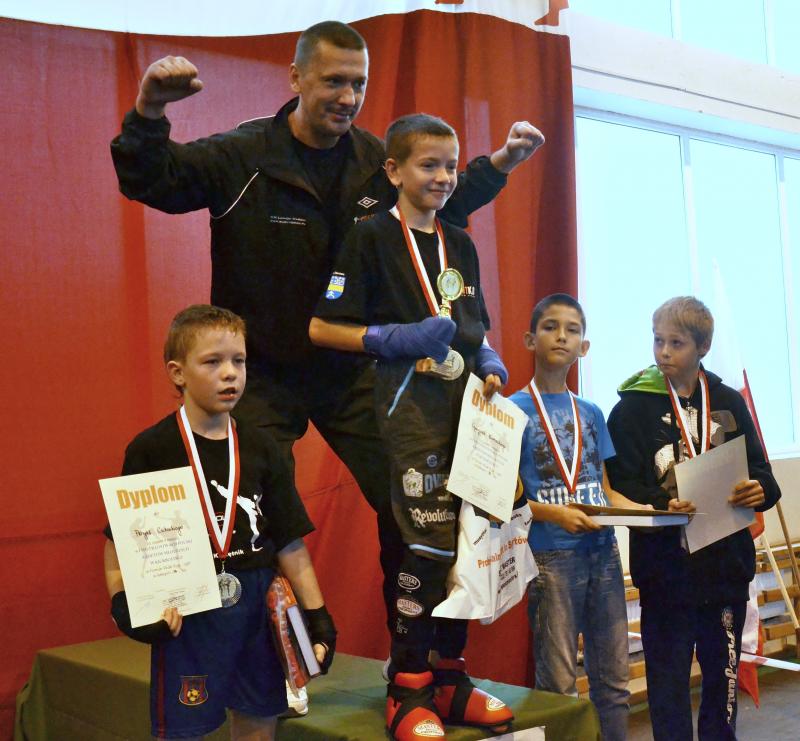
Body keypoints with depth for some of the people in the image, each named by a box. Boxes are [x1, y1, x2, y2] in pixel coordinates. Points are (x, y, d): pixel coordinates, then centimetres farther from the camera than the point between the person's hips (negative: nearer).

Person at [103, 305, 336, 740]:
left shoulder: (259, 447, 5)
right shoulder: (152, 449, -6)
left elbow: (289, 541, 7)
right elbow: (121, 541, -5)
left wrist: (316, 613, 5)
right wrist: (122, 601, -19)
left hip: (258, 610, 4)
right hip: (185, 615, -4)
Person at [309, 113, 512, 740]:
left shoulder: (460, 245, 17)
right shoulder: (372, 238, -3)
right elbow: (321, 328, -8)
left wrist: (489, 363, 4)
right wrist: (400, 338, -15)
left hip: (465, 399, 7)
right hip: (411, 399, -7)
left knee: (466, 540, 8)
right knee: (429, 541, -9)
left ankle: (449, 678, 20)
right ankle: (409, 690, 4)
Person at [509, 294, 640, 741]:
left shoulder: (592, 413, 13)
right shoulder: (515, 409, -2)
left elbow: (606, 491, 15)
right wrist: (553, 513, -20)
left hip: (603, 551, 5)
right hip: (551, 555, -5)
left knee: (614, 678, 10)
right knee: (559, 685, 0)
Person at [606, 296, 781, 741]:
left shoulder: (729, 403, 9)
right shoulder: (633, 407, -2)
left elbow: (760, 471, 7)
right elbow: (622, 486, -8)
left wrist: (759, 490, -16)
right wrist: (662, 505, -27)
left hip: (726, 564, 3)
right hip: (665, 569, -3)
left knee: (724, 675, 13)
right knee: (668, 679, 3)